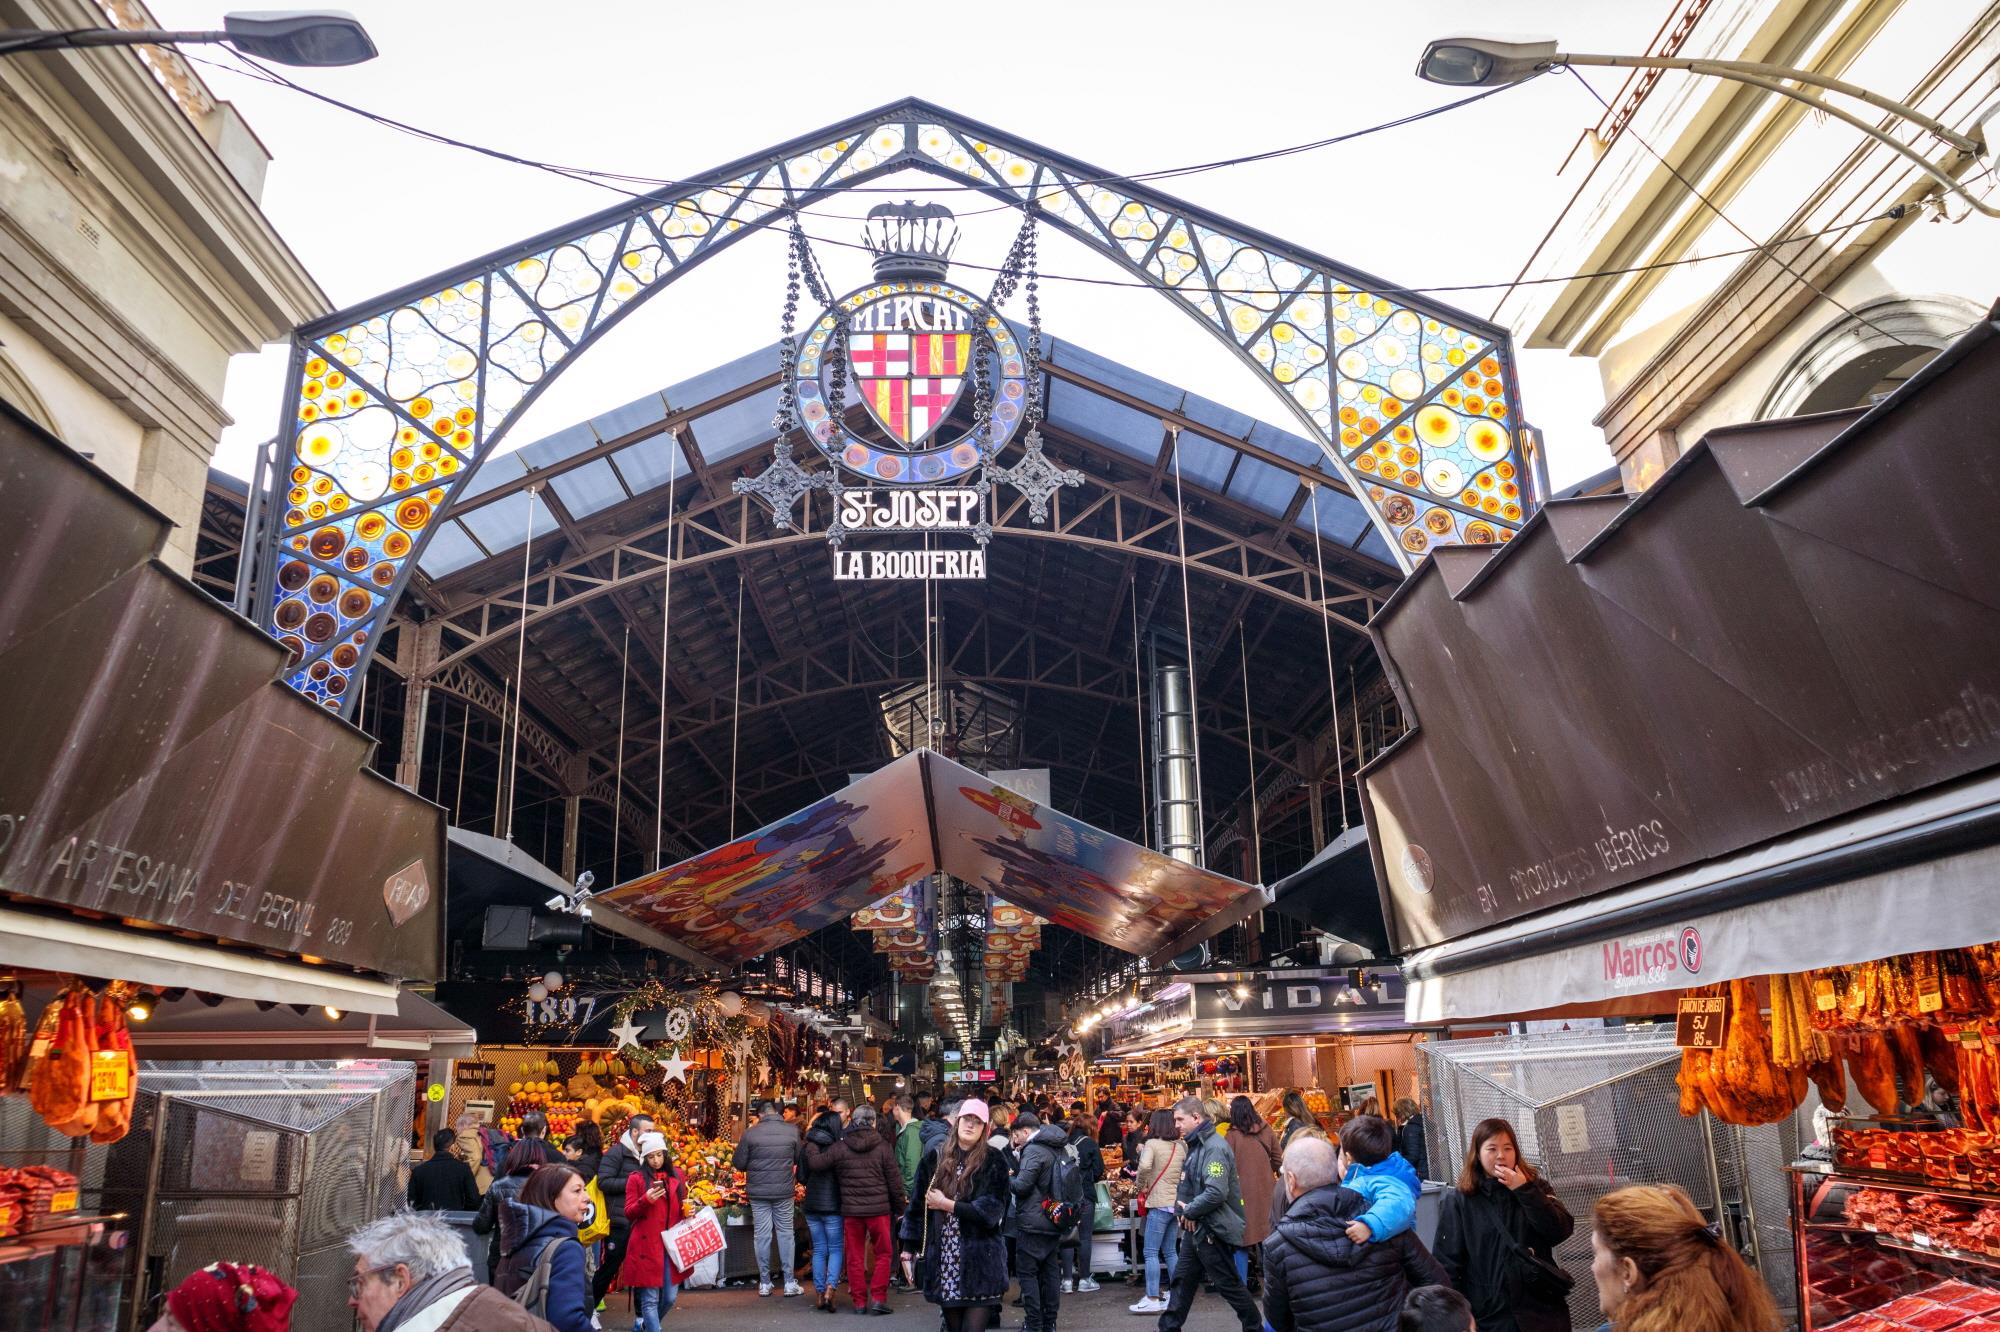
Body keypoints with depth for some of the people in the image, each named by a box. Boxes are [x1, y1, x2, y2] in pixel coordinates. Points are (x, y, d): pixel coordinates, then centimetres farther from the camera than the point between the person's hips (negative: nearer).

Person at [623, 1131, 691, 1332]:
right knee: (650, 1298, -5)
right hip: (647, 1246, -4)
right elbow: (629, 1213, -4)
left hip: (672, 1245, 4)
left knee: (669, 1298, 9)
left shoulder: (677, 1175, 11)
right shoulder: (636, 1178, -2)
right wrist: (646, 1200, -21)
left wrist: (687, 1211, 0)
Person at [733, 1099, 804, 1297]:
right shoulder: (792, 1130, -5)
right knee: (786, 1233, 10)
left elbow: (738, 1163, -3)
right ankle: (789, 1283, 11)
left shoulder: (750, 1133, -8)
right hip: (784, 1191, 0)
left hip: (758, 1192, 0)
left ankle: (764, 1283, 15)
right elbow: (800, 1159, 6)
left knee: (762, 1235, 8)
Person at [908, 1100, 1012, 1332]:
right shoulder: (935, 1160, 7)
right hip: (944, 1262, 3)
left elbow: (991, 1211, -11)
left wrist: (946, 1204, -9)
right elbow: (918, 1205, 11)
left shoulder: (993, 1162, -2)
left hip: (980, 1263, -3)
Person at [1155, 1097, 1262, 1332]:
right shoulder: (1197, 1145, 10)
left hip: (1213, 1230, -10)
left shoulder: (1214, 1148, -21)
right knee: (1182, 1281, 13)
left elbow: (1216, 1193, -30)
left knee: (1228, 1285, 3)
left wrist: (1190, 1211, -17)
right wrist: (1184, 1205, -1)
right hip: (1196, 1228, 10)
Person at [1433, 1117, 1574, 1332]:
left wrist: (1525, 1191, -14)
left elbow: (1561, 1232, -9)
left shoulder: (1535, 1187, 4)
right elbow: (1448, 1264, -2)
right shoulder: (1458, 1201, -3)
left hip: (1542, 1312, 1)